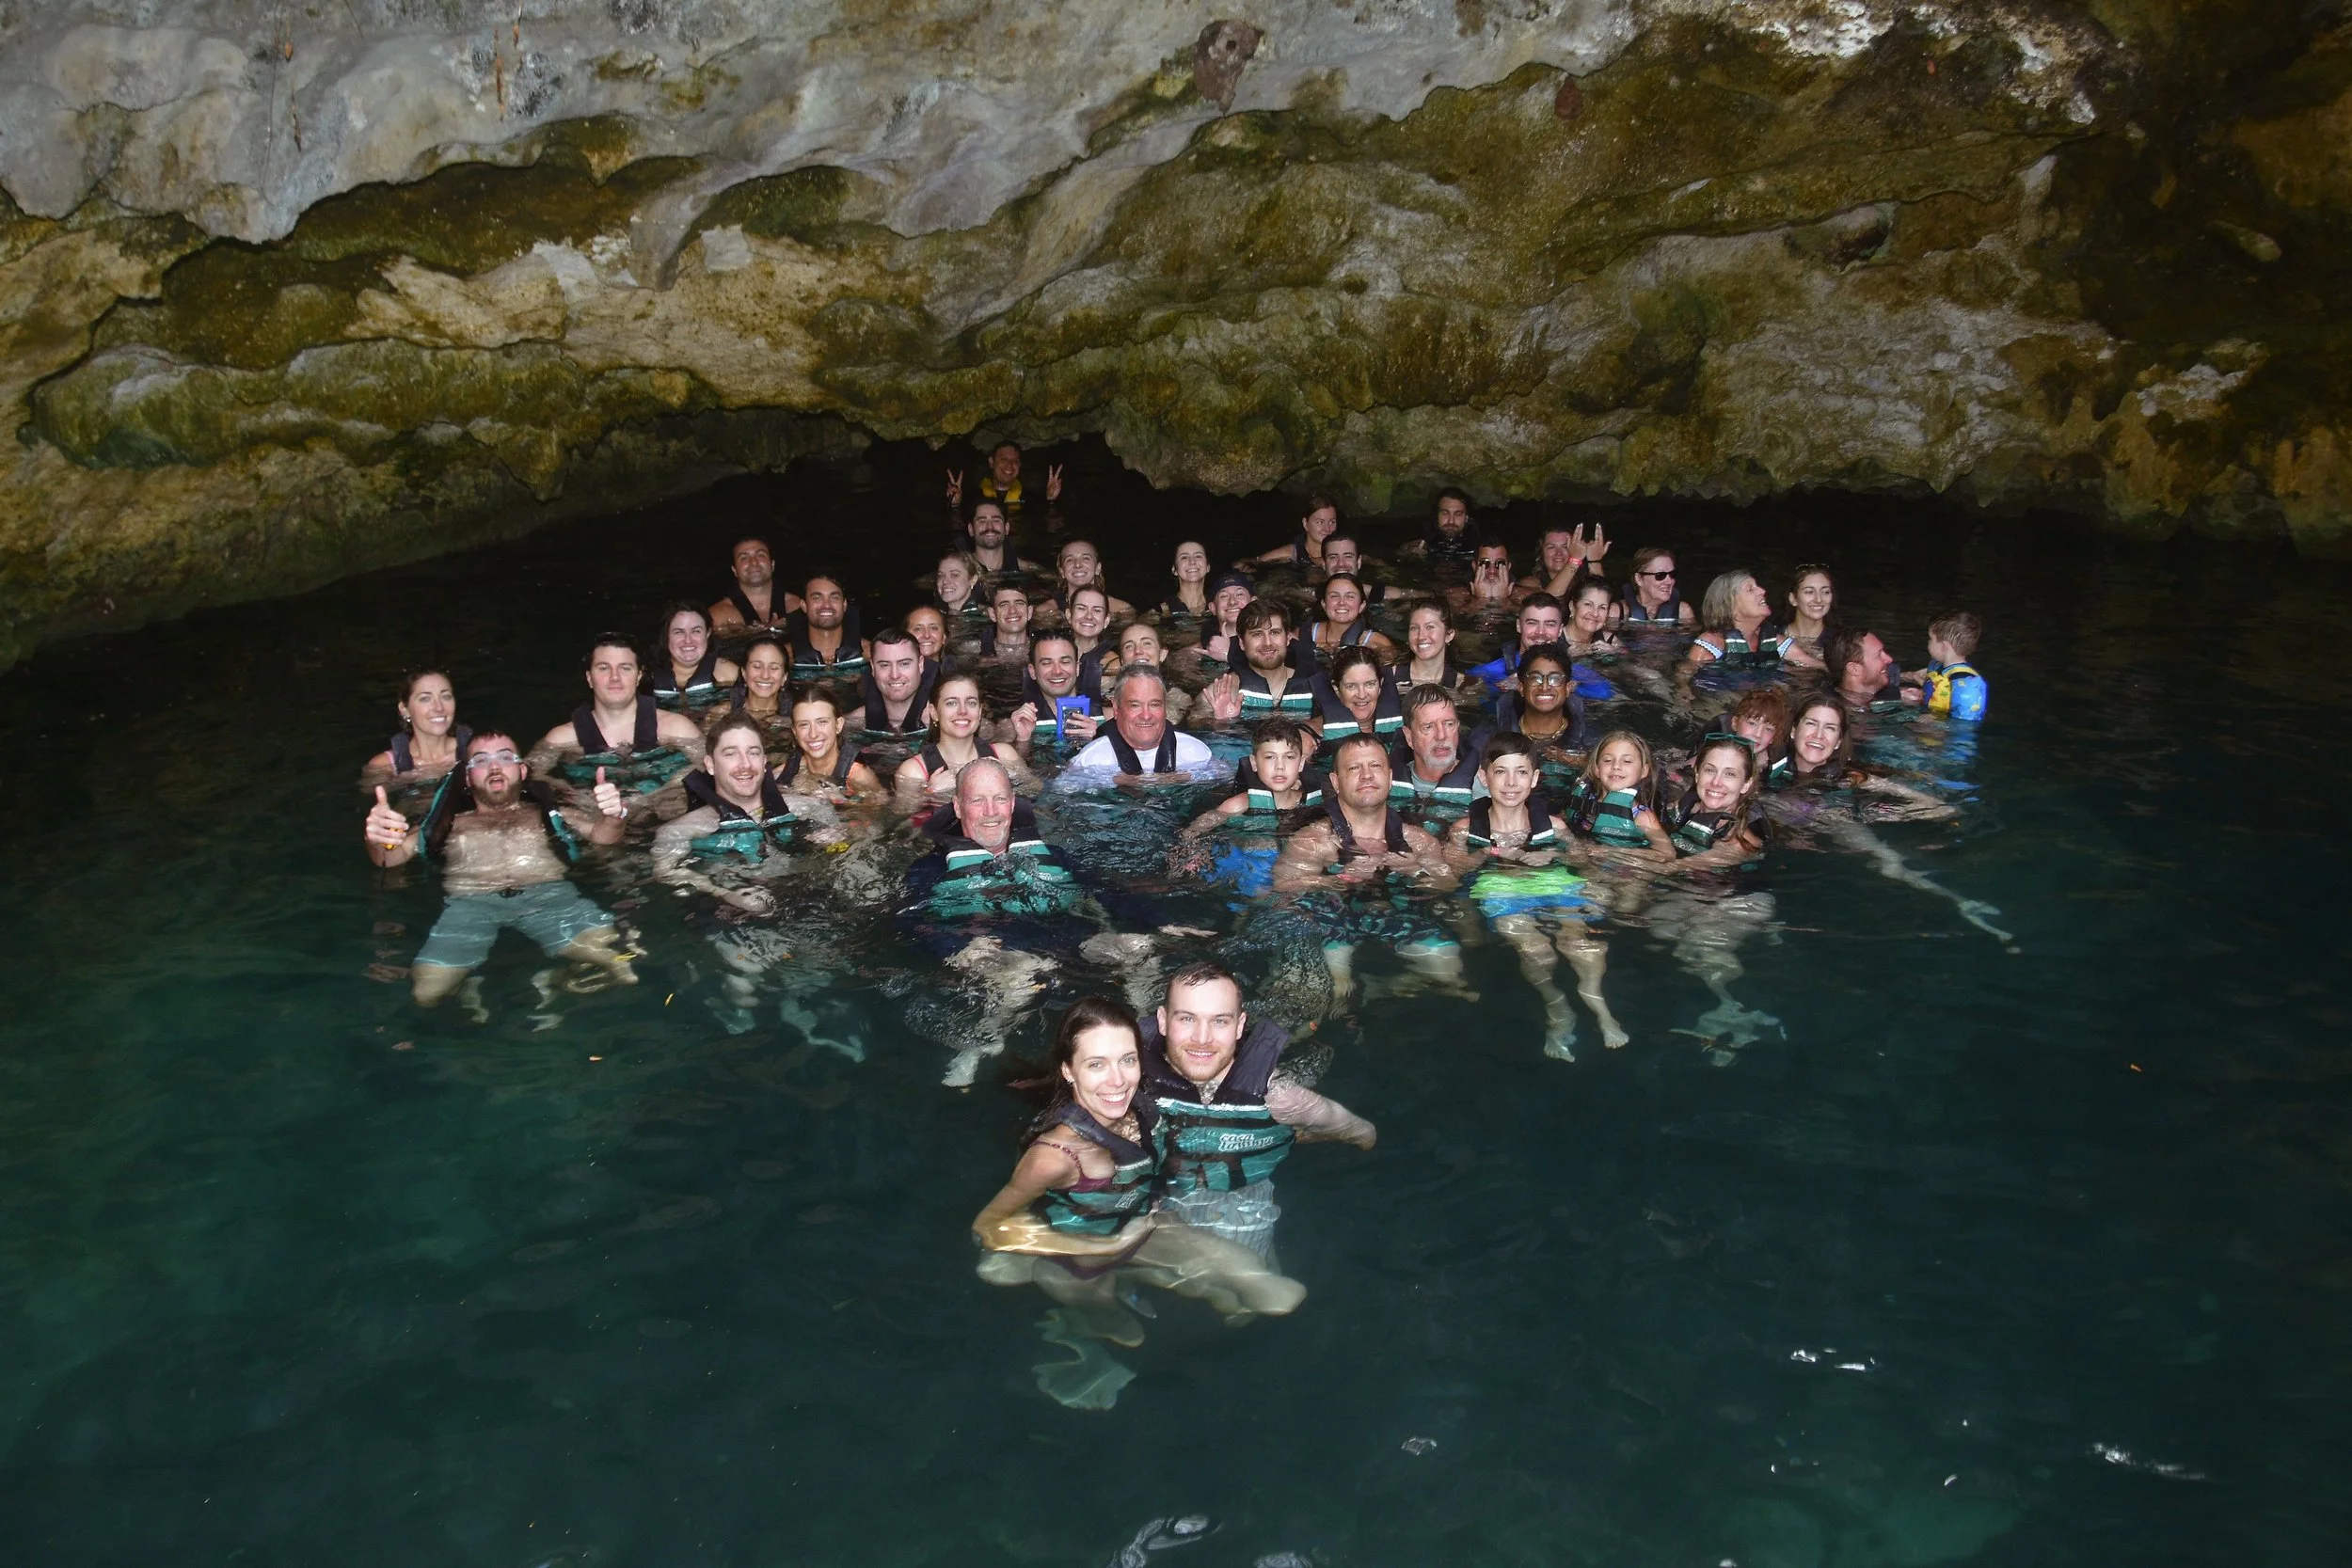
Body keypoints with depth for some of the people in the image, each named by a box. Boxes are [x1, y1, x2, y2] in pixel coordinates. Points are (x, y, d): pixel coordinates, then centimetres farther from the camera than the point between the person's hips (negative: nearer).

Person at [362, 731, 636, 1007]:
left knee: (609, 950, -31)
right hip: (469, 905, 1)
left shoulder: (550, 814, 29)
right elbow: (390, 856, 17)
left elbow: (602, 833, 14)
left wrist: (613, 815, -11)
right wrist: (377, 839, -9)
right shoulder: (448, 823, 30)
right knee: (426, 992, -27)